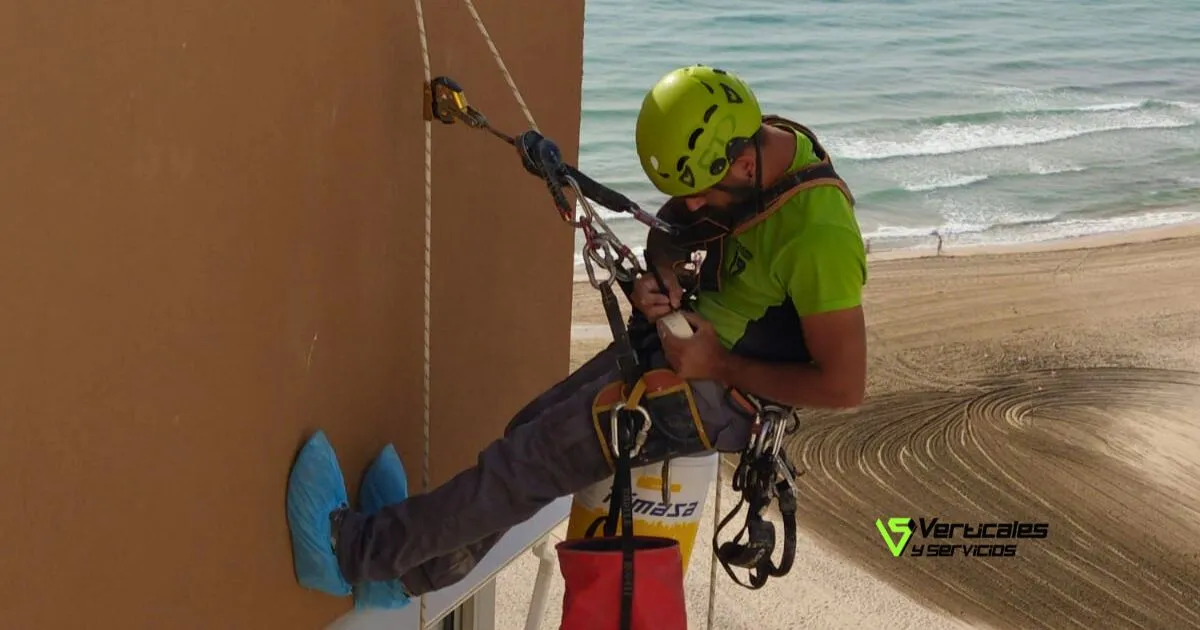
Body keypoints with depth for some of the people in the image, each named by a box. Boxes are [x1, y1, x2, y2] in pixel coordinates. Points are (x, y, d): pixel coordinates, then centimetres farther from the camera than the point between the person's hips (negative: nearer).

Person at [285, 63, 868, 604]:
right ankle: (418, 570, 29)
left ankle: (362, 551, 2)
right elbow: (676, 222, 11)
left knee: (536, 456, -11)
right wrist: (660, 275, -11)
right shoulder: (746, 137, -6)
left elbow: (844, 385, -26)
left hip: (722, 393, -8)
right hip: (691, 334, 8)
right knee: (531, 433, 11)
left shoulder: (818, 235, -31)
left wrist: (720, 365, -21)